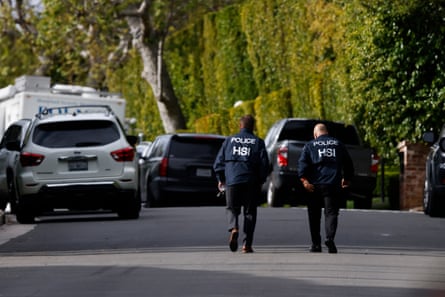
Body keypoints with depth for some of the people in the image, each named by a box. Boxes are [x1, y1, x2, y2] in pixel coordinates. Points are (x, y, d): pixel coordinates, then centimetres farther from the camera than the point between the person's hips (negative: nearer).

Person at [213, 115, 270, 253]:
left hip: (232, 181, 1)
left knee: (232, 208, 13)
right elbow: (264, 163, -3)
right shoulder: (258, 142, 3)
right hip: (251, 182, -1)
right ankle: (247, 244, 3)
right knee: (249, 212, 7)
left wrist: (220, 179, 17)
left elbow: (219, 161, 6)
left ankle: (234, 228, -18)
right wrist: (261, 180, 10)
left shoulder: (229, 140, 7)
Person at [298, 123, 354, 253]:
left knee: (314, 215, 10)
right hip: (333, 184, 0)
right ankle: (330, 238, -27)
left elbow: (302, 164, -6)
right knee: (331, 213, -3)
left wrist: (304, 180, -14)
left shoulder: (310, 145, 9)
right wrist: (347, 179, 32)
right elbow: (348, 163, 18)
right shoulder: (338, 144, 14)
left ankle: (316, 244, 12)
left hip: (315, 185, 0)